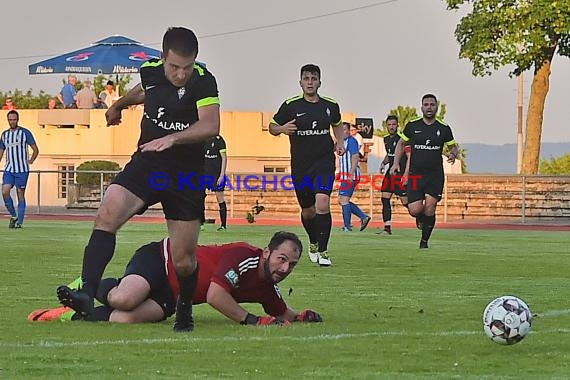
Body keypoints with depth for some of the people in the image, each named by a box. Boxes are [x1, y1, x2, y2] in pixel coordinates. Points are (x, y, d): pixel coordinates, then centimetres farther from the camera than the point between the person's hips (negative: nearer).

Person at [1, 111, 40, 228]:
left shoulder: (25, 133, -1)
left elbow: (35, 149, 2)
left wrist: (30, 161, -9)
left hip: (22, 170, -3)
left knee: (20, 195, -2)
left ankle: (19, 222, 3)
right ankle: (13, 215, 5)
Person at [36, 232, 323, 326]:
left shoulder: (267, 288, 3)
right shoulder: (245, 257, -21)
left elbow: (281, 313, 22)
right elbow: (215, 295, -29)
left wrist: (301, 317, 0)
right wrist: (250, 320, -22)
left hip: (169, 299, 6)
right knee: (124, 300, -36)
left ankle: (76, 314, -2)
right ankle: (95, 289, -2)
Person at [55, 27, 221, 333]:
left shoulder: (203, 82, -15)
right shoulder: (150, 72, 0)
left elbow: (210, 126, -28)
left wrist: (172, 138, -42)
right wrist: (119, 104, 46)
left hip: (186, 175, -3)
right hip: (145, 165, 3)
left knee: (184, 260, -1)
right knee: (107, 215, -24)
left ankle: (184, 311, 29)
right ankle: (87, 291, -32)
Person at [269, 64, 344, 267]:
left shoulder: (330, 105, 4)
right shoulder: (291, 105, -2)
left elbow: (337, 124, 26)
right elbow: (272, 126, 7)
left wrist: (340, 142, 9)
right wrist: (282, 129, -15)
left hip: (324, 161, 0)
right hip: (300, 165, 0)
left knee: (322, 203, -21)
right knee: (308, 210, 9)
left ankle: (323, 250, -13)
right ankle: (313, 243, 39)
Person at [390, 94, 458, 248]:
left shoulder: (444, 128, 3)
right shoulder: (412, 125, 2)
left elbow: (453, 146, 18)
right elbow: (401, 143, 16)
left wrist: (453, 154, -5)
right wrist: (396, 163, 7)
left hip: (435, 175, 0)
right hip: (415, 174, 0)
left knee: (429, 209, -11)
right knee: (415, 210, -10)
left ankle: (425, 240, 7)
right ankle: (421, 218, 28)